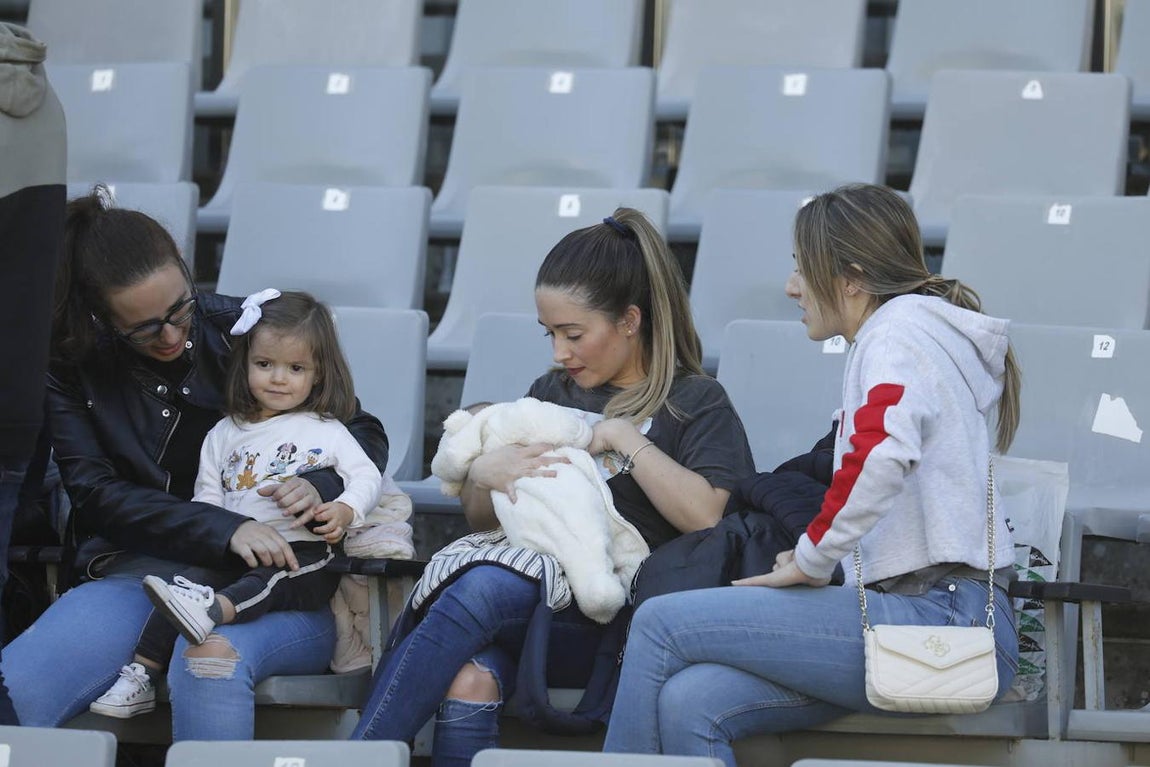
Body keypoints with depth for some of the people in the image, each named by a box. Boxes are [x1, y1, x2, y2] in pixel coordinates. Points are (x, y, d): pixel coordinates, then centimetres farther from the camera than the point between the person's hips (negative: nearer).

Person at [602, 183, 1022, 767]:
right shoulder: (916, 331, 26)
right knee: (689, 704, -9)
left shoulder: (897, 331, -6)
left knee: (661, 625, -11)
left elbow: (881, 455, -25)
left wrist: (811, 559, -13)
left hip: (938, 620, -9)